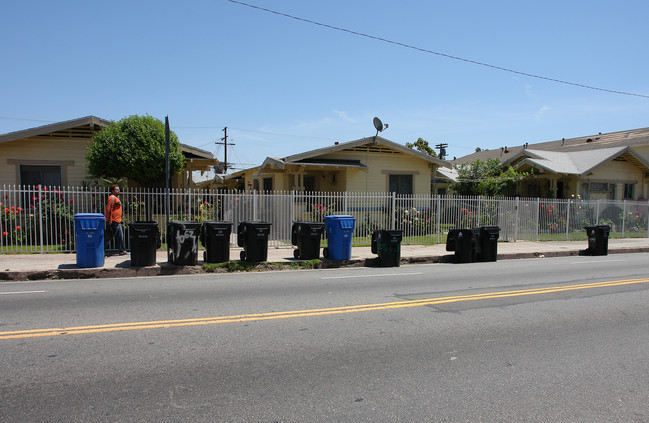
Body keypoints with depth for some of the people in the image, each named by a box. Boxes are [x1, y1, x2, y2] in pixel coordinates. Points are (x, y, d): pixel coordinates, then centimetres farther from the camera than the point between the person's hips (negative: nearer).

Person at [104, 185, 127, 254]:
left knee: (120, 236, 12)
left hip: (117, 221, 10)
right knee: (110, 236, -6)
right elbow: (109, 209, -20)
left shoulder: (116, 197, 19)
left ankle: (122, 250, 16)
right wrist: (109, 220, -23)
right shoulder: (112, 197, -12)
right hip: (113, 221, -10)